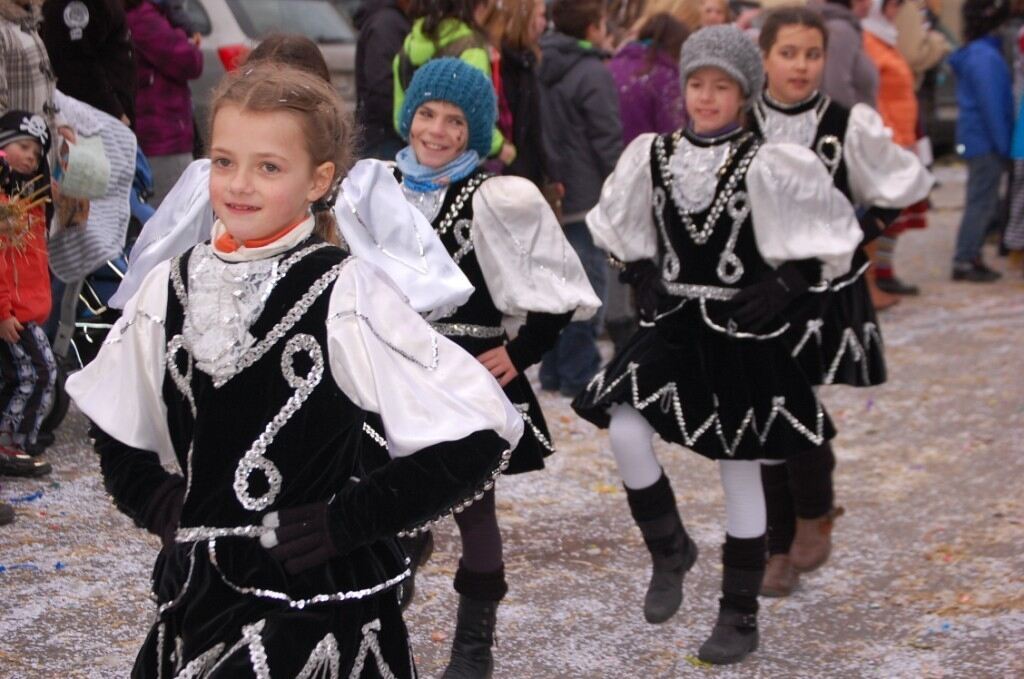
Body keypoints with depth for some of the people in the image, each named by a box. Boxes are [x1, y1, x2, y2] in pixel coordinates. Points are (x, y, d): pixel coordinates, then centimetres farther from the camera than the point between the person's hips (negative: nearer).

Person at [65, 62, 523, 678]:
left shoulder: (347, 296, -14)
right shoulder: (171, 286, 3)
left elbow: (476, 438, -16)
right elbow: (115, 429, 18)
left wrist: (343, 522, -14)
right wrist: (156, 503, 3)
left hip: (318, 600, -5)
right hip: (194, 598, 5)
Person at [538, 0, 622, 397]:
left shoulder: (541, 67, 8)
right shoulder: (593, 74, -14)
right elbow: (608, 141, -13)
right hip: (585, 197, -7)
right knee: (587, 284, -2)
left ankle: (553, 371, 19)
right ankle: (579, 375, 0)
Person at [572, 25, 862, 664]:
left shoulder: (766, 165, -11)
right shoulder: (653, 154, 1)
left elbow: (836, 232, -4)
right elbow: (621, 226, 18)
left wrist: (785, 286, -13)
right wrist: (641, 276, 4)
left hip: (740, 331, -4)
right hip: (675, 322, 4)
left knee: (740, 470, 3)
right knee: (625, 430, -15)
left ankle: (741, 616, 17)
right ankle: (671, 549, 11)